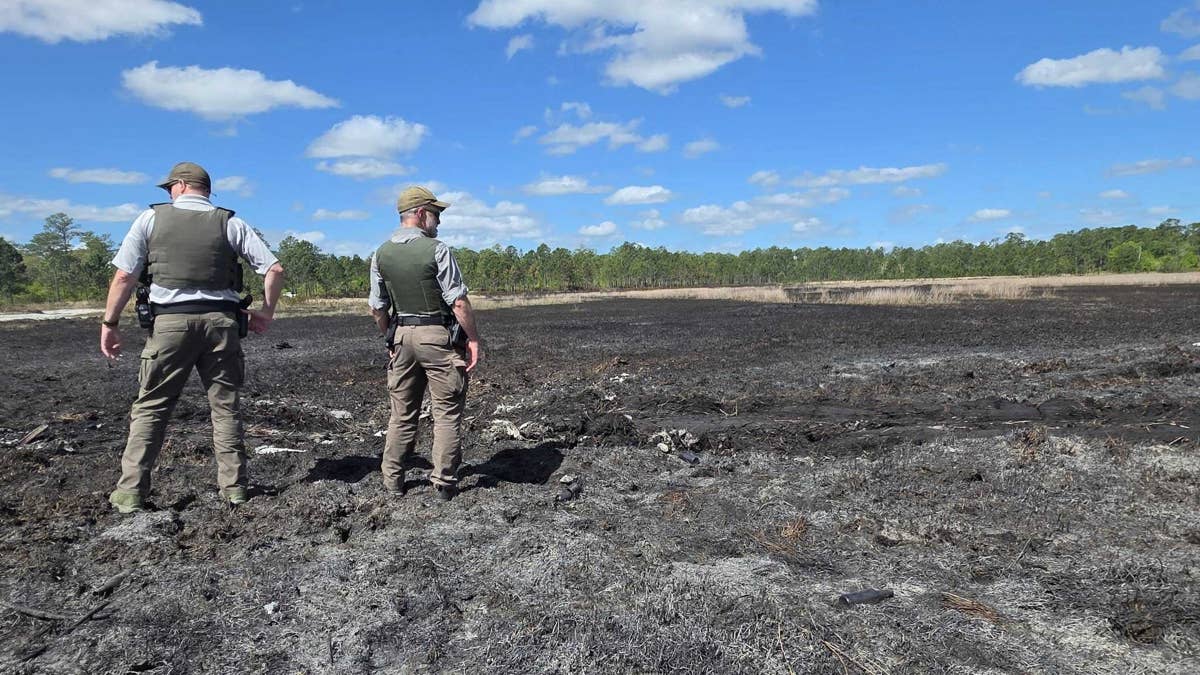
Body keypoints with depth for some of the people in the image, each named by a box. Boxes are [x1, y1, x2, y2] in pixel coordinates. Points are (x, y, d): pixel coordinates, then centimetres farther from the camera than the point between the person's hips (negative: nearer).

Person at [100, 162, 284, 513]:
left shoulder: (151, 217, 5)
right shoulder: (230, 223, 8)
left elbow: (124, 276, -1)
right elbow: (274, 268, 2)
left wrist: (110, 322, 6)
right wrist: (266, 312, 11)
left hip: (170, 320, -1)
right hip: (220, 321, 1)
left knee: (150, 407, 7)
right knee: (226, 406, 9)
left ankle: (130, 493, 8)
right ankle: (233, 486, 12)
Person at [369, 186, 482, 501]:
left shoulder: (381, 254, 4)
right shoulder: (437, 250, -13)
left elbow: (377, 307, 8)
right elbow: (459, 302, -16)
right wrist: (474, 340, -9)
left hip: (401, 336, 5)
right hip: (439, 336, -5)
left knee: (402, 413, 15)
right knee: (447, 413, 4)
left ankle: (392, 480, 20)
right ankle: (444, 482, 7)